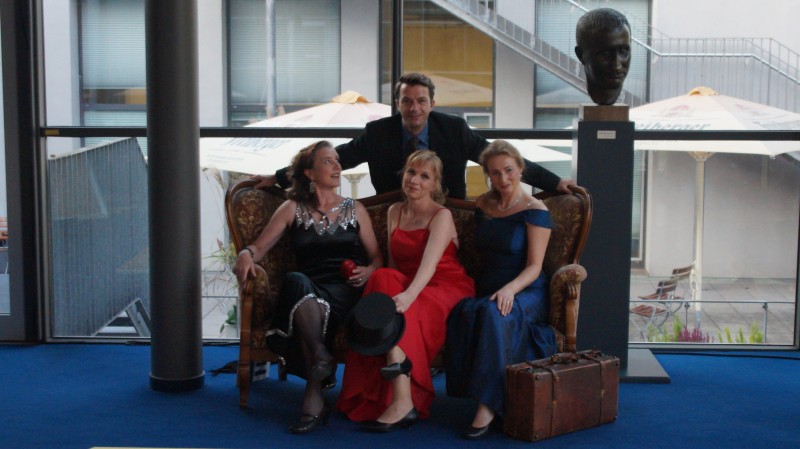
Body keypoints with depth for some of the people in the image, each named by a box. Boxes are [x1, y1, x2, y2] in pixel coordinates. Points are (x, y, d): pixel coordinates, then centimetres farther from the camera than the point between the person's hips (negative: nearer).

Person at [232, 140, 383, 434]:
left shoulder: (354, 209, 22)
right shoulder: (293, 209, 19)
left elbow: (377, 258, 20)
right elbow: (259, 247, 11)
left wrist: (368, 271, -3)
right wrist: (246, 255, -13)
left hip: (346, 291, -1)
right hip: (305, 295, 1)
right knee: (295, 280, -39)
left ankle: (313, 397, -40)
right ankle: (321, 360, -38)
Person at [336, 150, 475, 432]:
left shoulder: (442, 216, -6)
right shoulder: (394, 212, 12)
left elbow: (430, 264, -24)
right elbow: (393, 264, 11)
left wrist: (408, 295, -43)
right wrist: (393, 290, -12)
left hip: (445, 287, -5)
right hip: (406, 285, 5)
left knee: (401, 310, -34)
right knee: (384, 278, -30)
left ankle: (400, 401, -37)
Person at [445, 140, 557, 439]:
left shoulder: (534, 210, -2)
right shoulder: (483, 206, 16)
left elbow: (534, 267, -9)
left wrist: (510, 288, -28)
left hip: (526, 293, -4)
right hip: (485, 290, 4)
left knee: (494, 313, -39)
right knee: (465, 312, -33)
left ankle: (488, 404, -37)